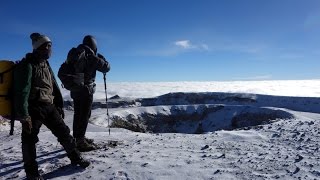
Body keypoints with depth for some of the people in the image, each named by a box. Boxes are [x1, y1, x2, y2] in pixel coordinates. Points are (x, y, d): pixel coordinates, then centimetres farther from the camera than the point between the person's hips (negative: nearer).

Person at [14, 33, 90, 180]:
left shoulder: (46, 65, 15)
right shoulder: (27, 65, -12)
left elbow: (55, 87, 21)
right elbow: (22, 92, -19)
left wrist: (59, 106, 22)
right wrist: (24, 117, -23)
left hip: (49, 106, 8)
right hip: (33, 108, -7)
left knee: (63, 132, 9)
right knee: (29, 139, 0)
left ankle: (75, 157, 24)